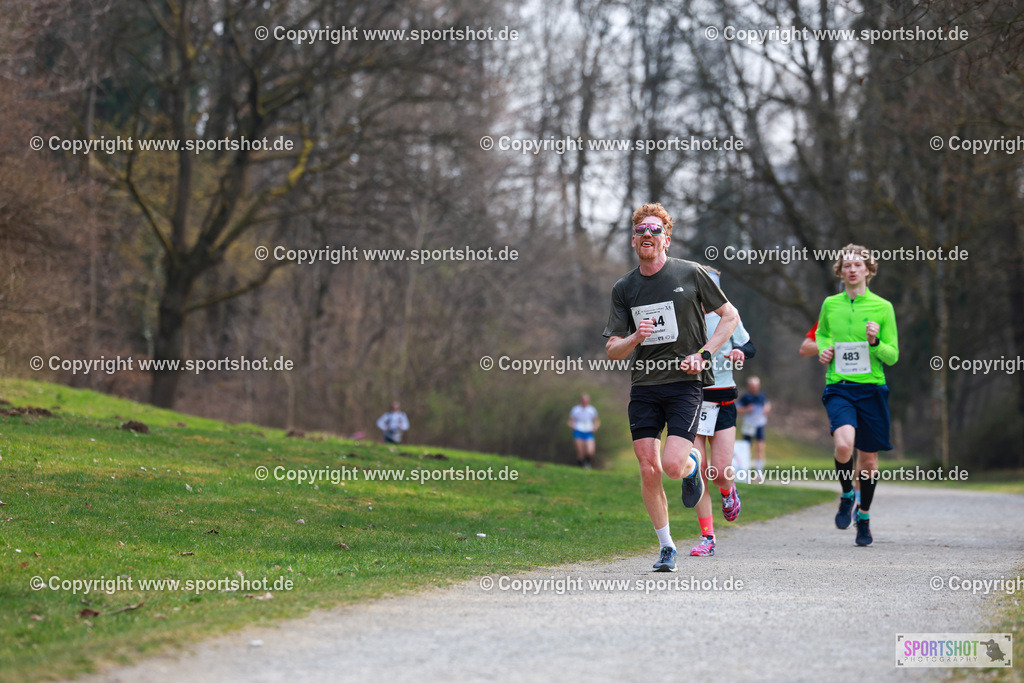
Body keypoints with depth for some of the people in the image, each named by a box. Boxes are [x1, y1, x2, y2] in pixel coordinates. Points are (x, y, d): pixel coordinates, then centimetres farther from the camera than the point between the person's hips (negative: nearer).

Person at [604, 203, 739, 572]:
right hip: (644, 386, 3)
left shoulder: (691, 274, -1)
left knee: (673, 465, -16)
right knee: (649, 470, -3)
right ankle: (666, 547, 12)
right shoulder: (624, 288, 7)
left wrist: (703, 354, -5)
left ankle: (693, 463, 22)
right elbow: (612, 350, 8)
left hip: (685, 382, -3)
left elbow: (730, 316, 7)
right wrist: (635, 338, -14)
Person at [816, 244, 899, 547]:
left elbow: (893, 356, 2)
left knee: (869, 457, 6)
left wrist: (875, 342, -17)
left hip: (871, 388, 0)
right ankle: (846, 495, 4)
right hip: (838, 387, 0)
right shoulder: (830, 305, 7)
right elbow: (821, 333, 27)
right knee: (844, 444, -25)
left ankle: (864, 516, 28)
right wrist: (823, 350, 6)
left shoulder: (882, 307, 1)